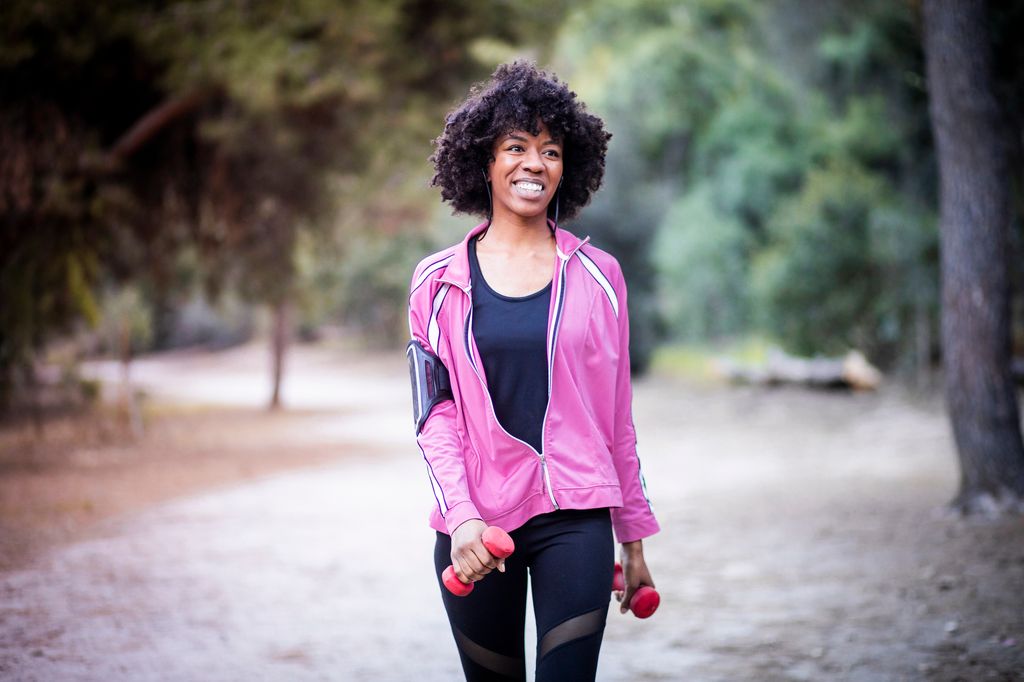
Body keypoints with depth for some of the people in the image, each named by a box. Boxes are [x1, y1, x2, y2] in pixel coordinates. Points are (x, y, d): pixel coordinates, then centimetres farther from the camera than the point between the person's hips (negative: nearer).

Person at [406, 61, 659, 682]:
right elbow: (436, 414, 0)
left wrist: (635, 537, 10)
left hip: (575, 519, 0)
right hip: (477, 523, 0)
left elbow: (616, 415, 9)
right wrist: (461, 516, -14)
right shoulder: (441, 280, 4)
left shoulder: (598, 276, 6)